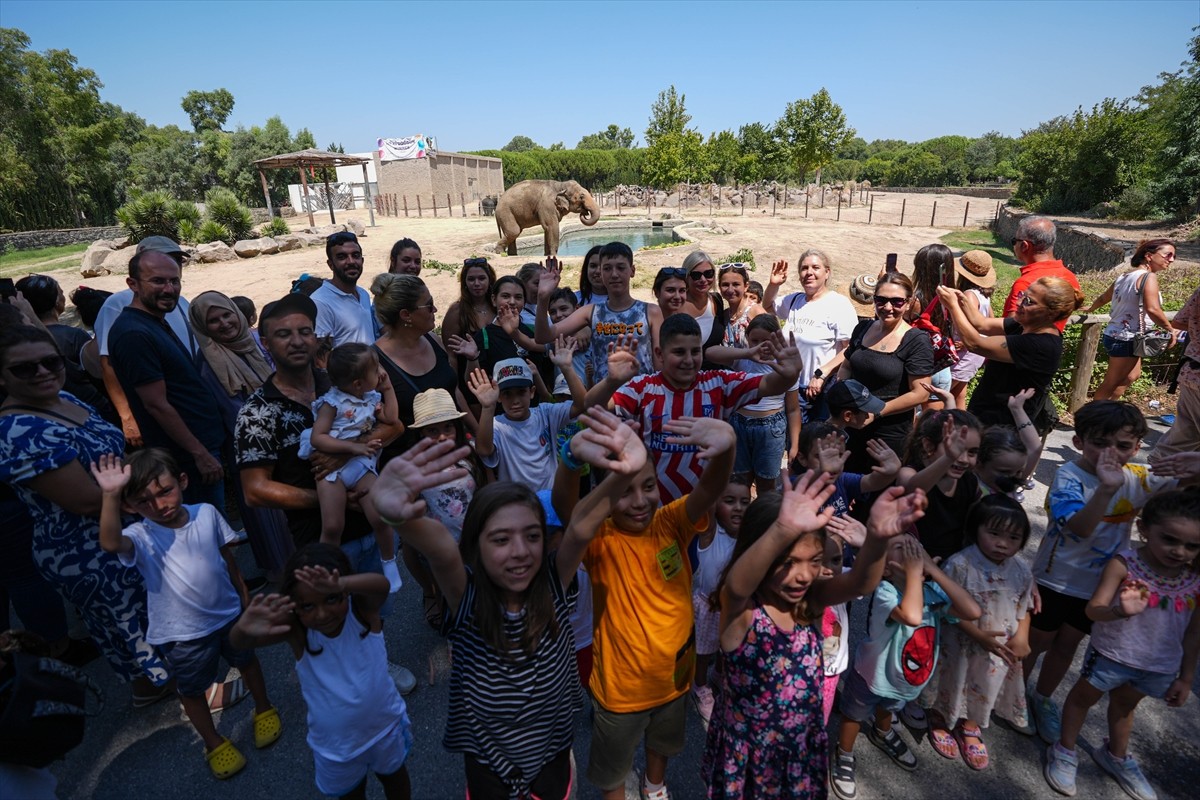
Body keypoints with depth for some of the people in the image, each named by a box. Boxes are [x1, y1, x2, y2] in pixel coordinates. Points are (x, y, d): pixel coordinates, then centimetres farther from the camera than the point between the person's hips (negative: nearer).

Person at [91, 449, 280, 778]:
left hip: (229, 613, 2)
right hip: (183, 634, -2)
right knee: (192, 690, 18)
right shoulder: (141, 537, -22)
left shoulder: (207, 514, -14)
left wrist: (244, 595, 9)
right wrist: (111, 496, -57)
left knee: (247, 661, 24)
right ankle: (213, 743, 43)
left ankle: (264, 709, 50)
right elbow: (110, 543, -47)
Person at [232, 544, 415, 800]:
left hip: (385, 726, 0)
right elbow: (238, 642, -38)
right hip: (336, 743, 1)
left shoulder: (362, 609, -27)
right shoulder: (296, 629, -25)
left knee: (394, 776, 29)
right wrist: (245, 630, -63)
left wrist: (341, 586, -71)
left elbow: (381, 584, -50)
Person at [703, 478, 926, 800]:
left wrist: (877, 537, -55)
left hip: (803, 746, 4)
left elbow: (861, 582, -32)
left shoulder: (811, 599, -13)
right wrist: (784, 530, -70)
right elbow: (737, 583, -50)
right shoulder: (739, 606, -25)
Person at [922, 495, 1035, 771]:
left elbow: (1024, 607, 4)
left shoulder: (1021, 572, -9)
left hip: (1000, 651, 4)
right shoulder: (959, 565, -26)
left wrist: (1022, 637, -10)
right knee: (952, 684, 18)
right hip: (959, 645, -4)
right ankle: (939, 722, 47)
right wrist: (979, 635, -25)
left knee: (984, 687, 24)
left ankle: (969, 727, 52)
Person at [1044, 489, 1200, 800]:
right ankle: (1065, 752, 40)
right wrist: (1120, 611, -48)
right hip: (1112, 655, -4)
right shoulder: (1123, 564, -25)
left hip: (1161, 667, 4)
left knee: (1125, 706, 29)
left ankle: (1116, 756, 55)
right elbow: (1093, 609, -26)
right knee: (1084, 697, 17)